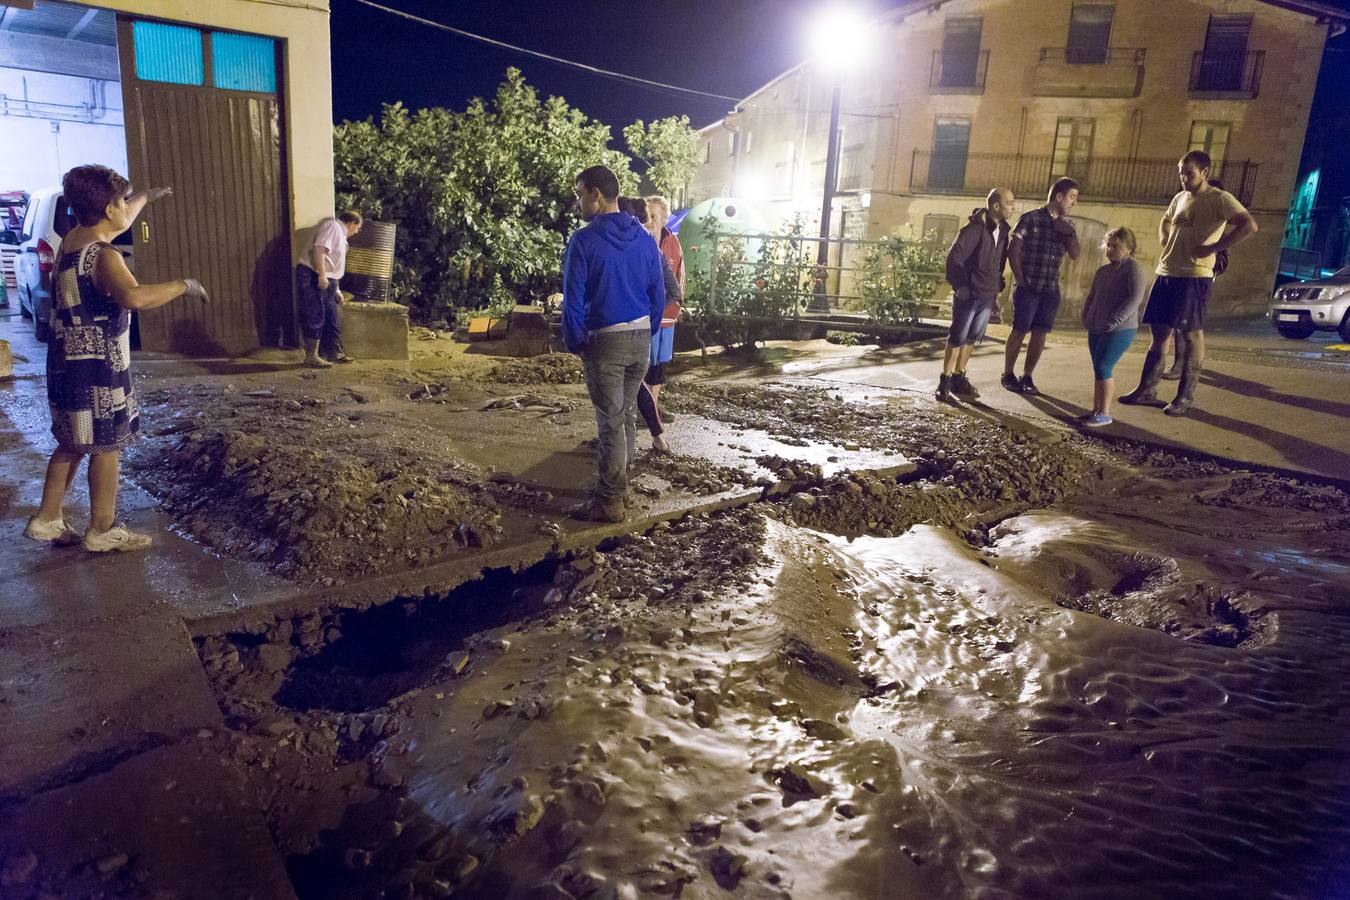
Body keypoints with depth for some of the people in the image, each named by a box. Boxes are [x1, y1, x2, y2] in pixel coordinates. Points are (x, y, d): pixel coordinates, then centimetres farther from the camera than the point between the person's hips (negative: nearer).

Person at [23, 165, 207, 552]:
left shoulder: (72, 239, 8)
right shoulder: (103, 256, -21)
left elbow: (122, 220, 28)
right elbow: (134, 297, -41)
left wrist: (147, 196, 39)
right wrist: (183, 285, -29)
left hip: (68, 363, 9)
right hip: (97, 368, -9)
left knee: (71, 444, 20)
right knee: (107, 448, 3)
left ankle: (47, 518, 27)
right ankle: (102, 530, 12)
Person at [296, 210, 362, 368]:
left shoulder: (340, 233, 24)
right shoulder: (333, 226, -7)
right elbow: (318, 249, -21)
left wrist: (336, 289, 27)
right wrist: (322, 276, -26)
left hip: (325, 280, 10)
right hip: (312, 277, -10)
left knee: (331, 319, 13)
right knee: (315, 318, -9)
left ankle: (334, 353, 22)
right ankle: (311, 357, -5)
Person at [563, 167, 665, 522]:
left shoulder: (585, 240, -12)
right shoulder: (645, 239, 6)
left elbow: (573, 298, -12)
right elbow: (658, 294, 9)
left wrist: (574, 342, 0)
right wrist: (646, 334, 17)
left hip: (605, 340, -6)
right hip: (641, 339, 6)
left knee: (610, 421, -2)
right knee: (628, 414, 16)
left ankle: (609, 502, 5)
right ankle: (619, 482, 28)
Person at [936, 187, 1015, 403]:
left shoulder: (1002, 230, 8)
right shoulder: (975, 228, -16)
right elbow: (954, 257, -18)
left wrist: (998, 284, 10)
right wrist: (959, 287, -17)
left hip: (988, 296, 7)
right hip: (969, 294, -7)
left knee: (972, 338, 12)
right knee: (958, 338, -3)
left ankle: (959, 377, 21)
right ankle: (945, 381, 3)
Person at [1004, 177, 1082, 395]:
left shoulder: (1066, 225, 11)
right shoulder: (1031, 218, -5)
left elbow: (1075, 254, 8)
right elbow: (1013, 250, -6)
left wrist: (1070, 233, -8)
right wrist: (1020, 279, -8)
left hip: (1051, 289, 5)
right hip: (1028, 287, -5)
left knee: (1040, 333, 3)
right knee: (1019, 331, -1)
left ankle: (1027, 377, 12)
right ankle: (1007, 375, 11)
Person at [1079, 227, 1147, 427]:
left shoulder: (1133, 268, -8)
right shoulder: (1102, 271, 15)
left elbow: (1136, 297, -18)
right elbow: (1091, 298, 24)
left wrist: (1114, 321, -20)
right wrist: (1086, 319, 9)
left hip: (1120, 330, -7)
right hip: (1096, 330, 7)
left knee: (1103, 368, -13)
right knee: (1098, 369, 10)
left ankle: (1104, 413, -6)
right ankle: (1096, 409, 17)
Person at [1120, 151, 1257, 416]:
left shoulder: (1219, 199, -7)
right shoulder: (1179, 198, 15)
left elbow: (1249, 225, -18)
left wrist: (1213, 248, -20)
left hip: (1194, 276, -7)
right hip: (1165, 274, 7)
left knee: (1192, 334, -2)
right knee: (1159, 332, 9)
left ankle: (1186, 396, 4)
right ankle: (1147, 389, 15)